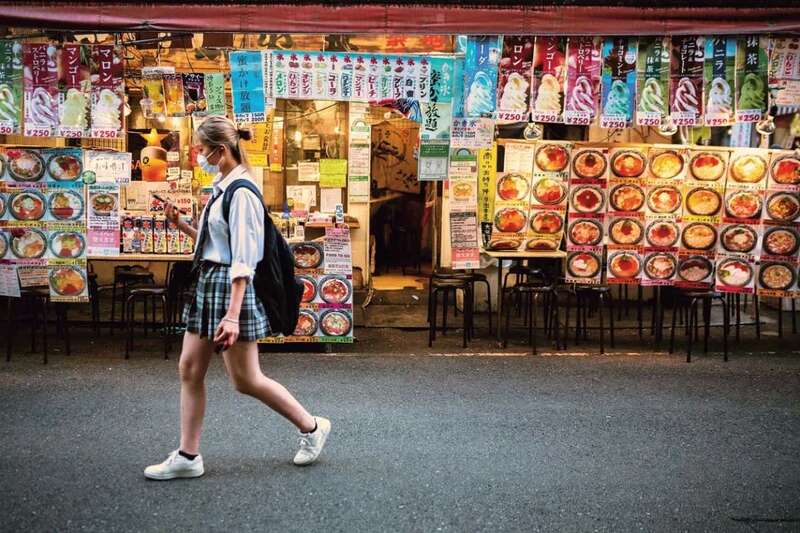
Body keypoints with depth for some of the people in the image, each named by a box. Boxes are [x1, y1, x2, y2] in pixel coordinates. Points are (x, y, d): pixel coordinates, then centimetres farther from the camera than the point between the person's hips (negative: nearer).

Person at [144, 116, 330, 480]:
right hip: (208, 282, 10)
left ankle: (311, 426, 18)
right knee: (189, 370, 9)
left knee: (245, 380, 1)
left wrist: (232, 315, -25)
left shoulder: (241, 192, -17)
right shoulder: (222, 188, 12)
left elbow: (243, 260, -22)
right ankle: (187, 457, 16)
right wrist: (182, 225, 8)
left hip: (230, 285, -10)